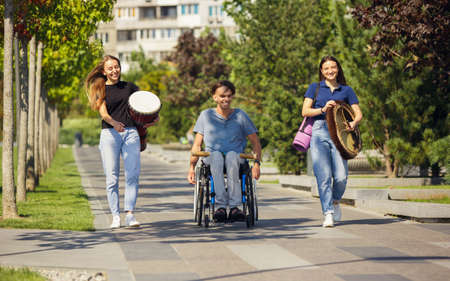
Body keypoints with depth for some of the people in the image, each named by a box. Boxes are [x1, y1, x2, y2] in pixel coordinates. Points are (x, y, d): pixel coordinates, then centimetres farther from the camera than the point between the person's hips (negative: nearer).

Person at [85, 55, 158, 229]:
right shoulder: (100, 90, 7)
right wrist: (114, 123, -29)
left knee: (133, 174, -9)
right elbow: (103, 113, -8)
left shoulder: (129, 87, 16)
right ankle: (115, 216, 0)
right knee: (112, 177, -4)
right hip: (109, 134, -2)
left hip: (131, 132, 2)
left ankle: (130, 214, -9)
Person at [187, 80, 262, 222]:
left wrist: (257, 163, -3)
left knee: (231, 156, -38)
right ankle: (220, 206, -46)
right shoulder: (206, 115, 14)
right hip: (211, 156, 0)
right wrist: (192, 167, 6)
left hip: (236, 156, 0)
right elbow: (197, 144, 17)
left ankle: (234, 206, -45)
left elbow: (255, 142, 13)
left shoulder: (240, 115, 12)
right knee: (216, 156, -37)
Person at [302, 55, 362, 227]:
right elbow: (305, 111, 5)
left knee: (341, 176, -10)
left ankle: (335, 202, 20)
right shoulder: (314, 88, 14)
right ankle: (328, 213, -8)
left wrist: (354, 123, -8)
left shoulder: (346, 90, 17)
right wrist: (323, 109, -10)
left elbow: (358, 113, 14)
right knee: (323, 176, -11)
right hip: (319, 132, -1)